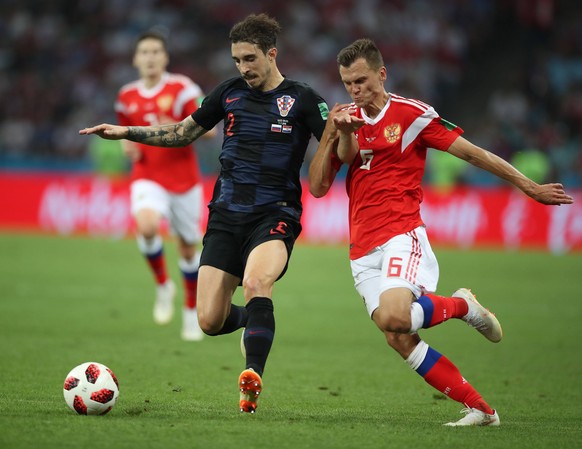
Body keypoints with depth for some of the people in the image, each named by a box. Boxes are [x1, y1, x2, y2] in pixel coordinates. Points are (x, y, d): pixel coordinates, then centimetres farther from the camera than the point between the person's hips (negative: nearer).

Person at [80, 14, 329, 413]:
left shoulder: (302, 99, -3)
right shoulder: (230, 92, 9)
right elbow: (183, 133, 21)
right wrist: (126, 132, 13)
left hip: (274, 215, -4)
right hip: (226, 215, 4)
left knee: (256, 281, -35)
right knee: (210, 322, -5)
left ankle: (254, 380, -32)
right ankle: (253, 317, 29)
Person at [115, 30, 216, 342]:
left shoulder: (182, 89, -7)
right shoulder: (127, 97, 6)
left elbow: (209, 129, -10)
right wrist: (127, 144, 1)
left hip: (184, 180, -1)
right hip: (147, 178, 1)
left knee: (188, 246, 8)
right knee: (147, 227, -29)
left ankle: (192, 312, 30)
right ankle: (163, 285, -3)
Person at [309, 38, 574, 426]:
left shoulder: (412, 114, -2)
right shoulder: (346, 121, 14)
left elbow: (472, 153, 1)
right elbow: (318, 187, 10)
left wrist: (530, 187, 2)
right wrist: (332, 136, -4)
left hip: (401, 236, -6)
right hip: (362, 249, 6)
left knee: (394, 318, -30)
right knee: (399, 340, -7)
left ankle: (461, 305, 1)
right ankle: (480, 408, 1)